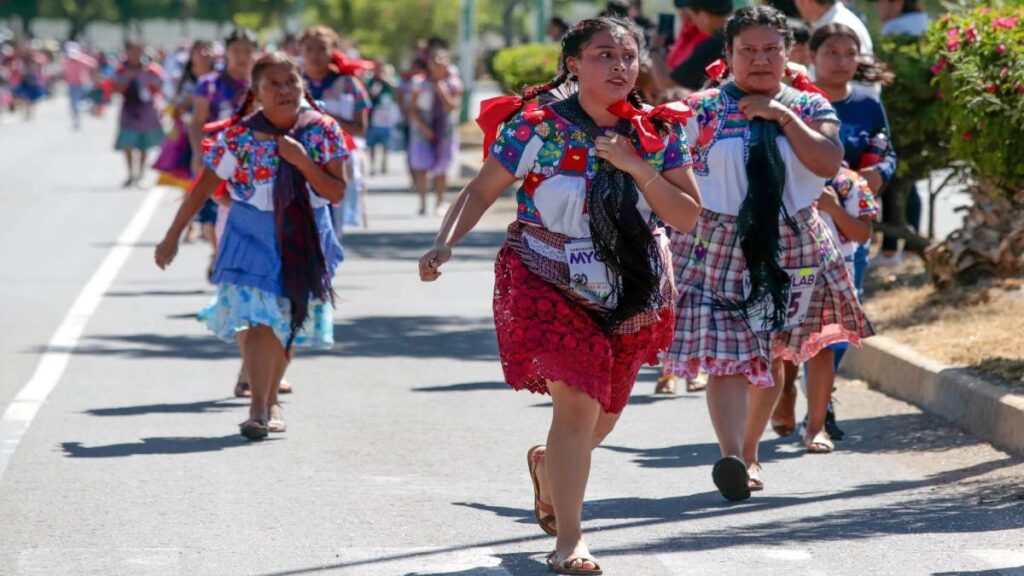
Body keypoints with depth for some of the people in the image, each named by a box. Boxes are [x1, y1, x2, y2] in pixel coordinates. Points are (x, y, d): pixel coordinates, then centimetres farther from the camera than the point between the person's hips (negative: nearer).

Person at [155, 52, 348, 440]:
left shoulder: (323, 130, -7)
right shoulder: (240, 135, -12)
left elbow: (337, 193, -8)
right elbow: (203, 188, -4)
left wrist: (302, 161, -23)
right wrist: (172, 237, -2)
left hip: (305, 240, 3)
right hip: (255, 237, -3)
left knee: (290, 322, 12)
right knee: (260, 318, -17)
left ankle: (270, 401, 30)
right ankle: (258, 408, -18)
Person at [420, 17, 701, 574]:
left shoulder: (658, 133, -1)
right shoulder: (537, 126, -12)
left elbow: (687, 216, -5)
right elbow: (480, 192, -12)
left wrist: (636, 166, -18)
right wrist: (444, 244, -29)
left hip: (631, 294, 5)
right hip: (551, 286, -5)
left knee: (604, 414, 16)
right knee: (578, 403, -18)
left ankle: (548, 464, 52)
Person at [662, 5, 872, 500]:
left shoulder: (809, 108, 6)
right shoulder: (701, 110, 1)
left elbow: (828, 163, -11)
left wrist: (783, 117, -14)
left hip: (790, 248, 3)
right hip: (719, 246, -3)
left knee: (771, 356, 12)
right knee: (728, 354, -16)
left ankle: (750, 453, 27)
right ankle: (731, 458, -27)